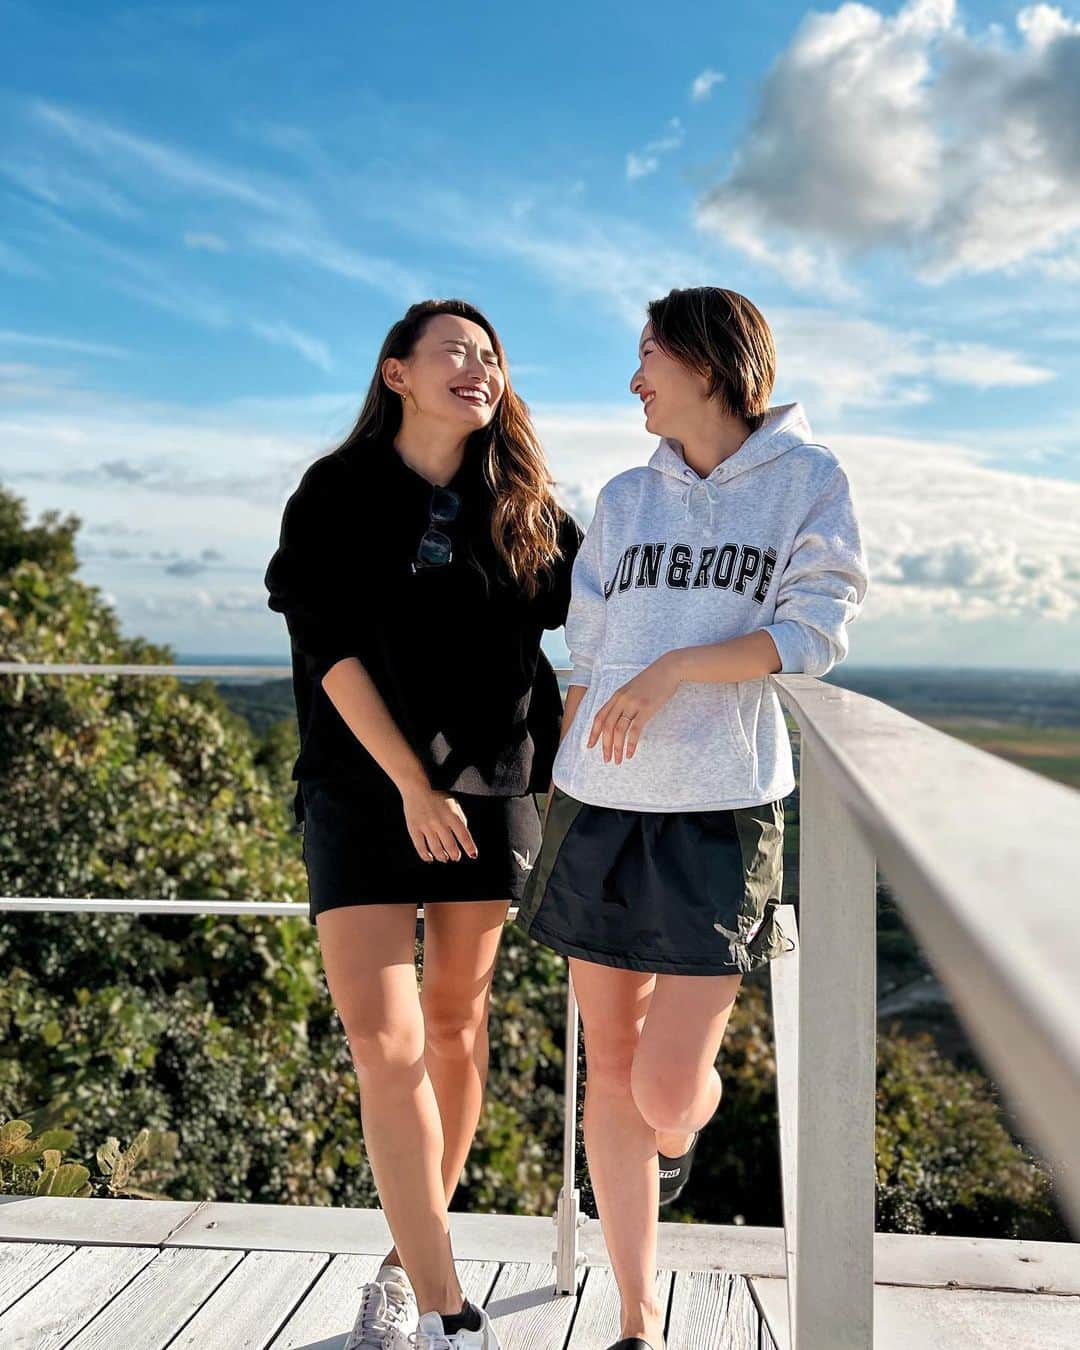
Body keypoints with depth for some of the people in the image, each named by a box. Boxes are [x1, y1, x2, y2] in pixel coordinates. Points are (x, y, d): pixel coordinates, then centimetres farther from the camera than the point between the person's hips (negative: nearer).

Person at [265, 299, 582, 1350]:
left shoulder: (525, 508, 7)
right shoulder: (337, 495, 0)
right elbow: (329, 649, -7)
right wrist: (413, 786, -12)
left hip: (491, 786, 3)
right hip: (364, 787, -2)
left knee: (454, 1021, 8)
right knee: (382, 1039, -11)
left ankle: (408, 1263, 25)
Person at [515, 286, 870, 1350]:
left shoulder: (808, 479, 3)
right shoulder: (626, 498, 13)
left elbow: (816, 634, -7)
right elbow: (586, 661, 14)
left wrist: (674, 669, -16)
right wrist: (554, 798, 11)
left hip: (722, 815, -4)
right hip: (599, 809, 4)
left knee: (668, 1093, -7)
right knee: (611, 1070, 7)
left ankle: (683, 1132, 32)